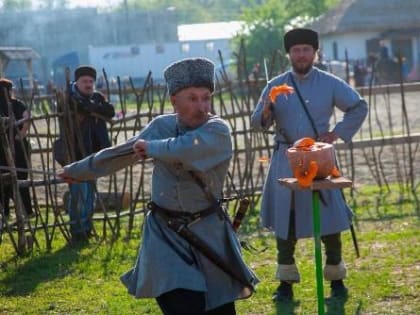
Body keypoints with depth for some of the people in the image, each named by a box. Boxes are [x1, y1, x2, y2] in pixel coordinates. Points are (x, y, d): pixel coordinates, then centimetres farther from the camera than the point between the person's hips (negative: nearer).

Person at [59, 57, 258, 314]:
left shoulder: (218, 131, -14)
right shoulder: (162, 126, -1)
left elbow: (184, 150, -35)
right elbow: (124, 152, 15)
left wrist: (149, 147, -16)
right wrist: (78, 170, 26)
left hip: (208, 232, -1)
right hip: (166, 233, 1)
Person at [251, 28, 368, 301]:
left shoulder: (330, 84, 1)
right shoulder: (275, 86, 4)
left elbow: (359, 107, 9)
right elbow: (257, 123, 2)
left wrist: (338, 133, -1)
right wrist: (265, 113, -20)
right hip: (286, 161, 1)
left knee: (329, 219, 1)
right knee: (285, 221, 4)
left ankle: (336, 278, 15)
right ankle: (286, 281, 13)